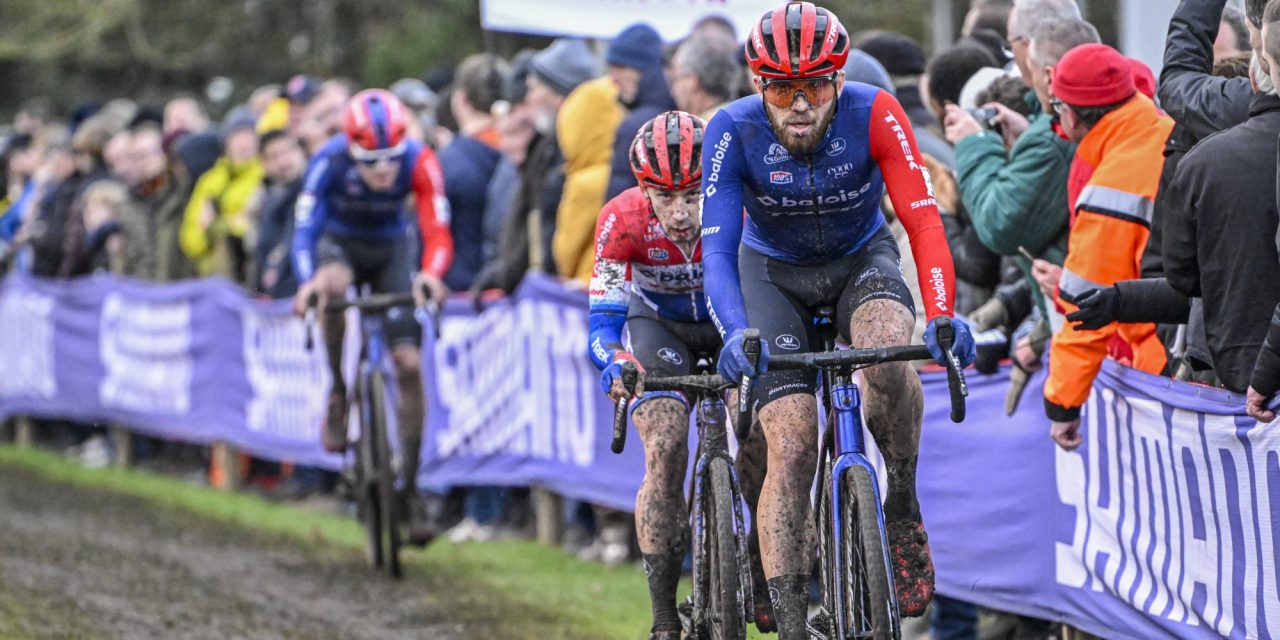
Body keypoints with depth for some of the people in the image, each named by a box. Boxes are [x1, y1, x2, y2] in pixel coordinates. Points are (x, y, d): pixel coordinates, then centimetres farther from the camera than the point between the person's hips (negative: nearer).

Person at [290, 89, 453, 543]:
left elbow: (437, 233, -31)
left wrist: (432, 274, -52)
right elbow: (305, 228, -33)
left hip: (390, 247, 1)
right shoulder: (330, 161, -30)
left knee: (409, 362, -10)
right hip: (339, 243, -1)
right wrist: (306, 283, -51)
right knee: (334, 283, -39)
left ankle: (411, 486, -1)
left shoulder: (420, 163, -27)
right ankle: (338, 395, -18)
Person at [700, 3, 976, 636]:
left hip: (861, 258, 0)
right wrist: (735, 333, -47)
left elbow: (923, 219, -29)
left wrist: (942, 315, -44)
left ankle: (903, 505, -11)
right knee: (792, 445, -15)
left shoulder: (874, 114, -26)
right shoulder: (733, 130, -26)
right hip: (774, 270, 0)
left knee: (889, 354, -35)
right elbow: (717, 249, -28)